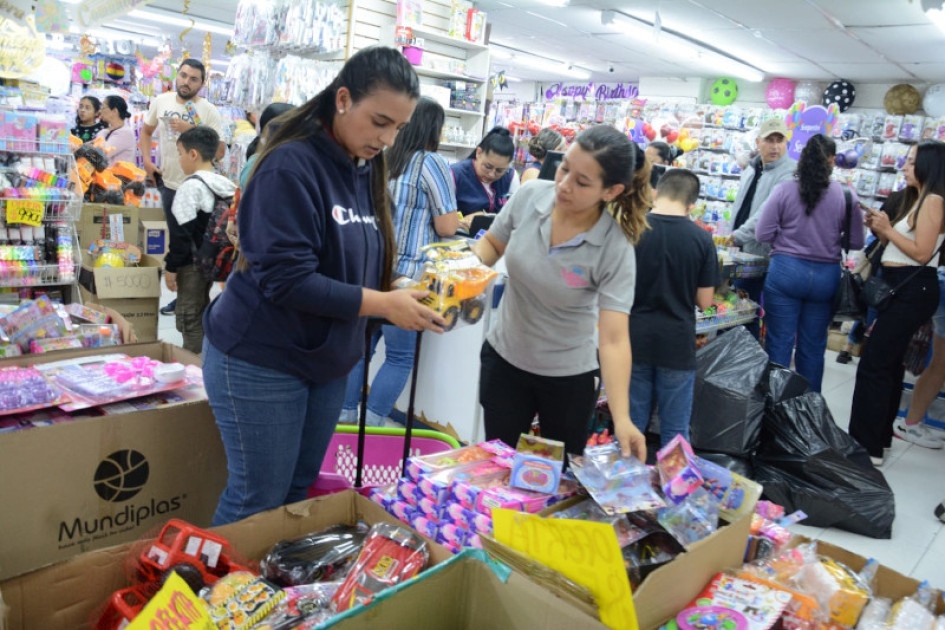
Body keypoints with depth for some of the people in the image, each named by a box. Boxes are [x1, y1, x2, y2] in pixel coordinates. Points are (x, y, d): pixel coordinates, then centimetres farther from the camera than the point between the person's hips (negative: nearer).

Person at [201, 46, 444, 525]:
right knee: (258, 501, 5)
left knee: (298, 493, 18)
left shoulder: (365, 171, 6)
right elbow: (286, 279, -25)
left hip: (327, 361, 8)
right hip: (262, 362, -7)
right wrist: (383, 305, -24)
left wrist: (402, 293, -6)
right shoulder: (292, 166, -19)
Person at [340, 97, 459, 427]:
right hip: (405, 274, -6)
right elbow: (447, 227, -10)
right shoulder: (432, 164, -8)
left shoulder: (384, 160, 10)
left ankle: (346, 418, 21)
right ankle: (371, 426, 7)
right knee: (400, 356, 6)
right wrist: (452, 216, 12)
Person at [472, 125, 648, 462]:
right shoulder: (530, 195, -15)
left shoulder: (616, 250, -25)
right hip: (504, 358, 3)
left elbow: (614, 340, -29)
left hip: (569, 376, -2)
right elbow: (491, 244, 4)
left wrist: (622, 420, -38)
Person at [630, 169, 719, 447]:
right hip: (677, 343, 0)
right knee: (675, 432, 11)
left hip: (635, 340, 1)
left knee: (630, 427, 12)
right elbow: (704, 301, -3)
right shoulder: (702, 239, -7)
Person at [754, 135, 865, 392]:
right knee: (813, 347, 13)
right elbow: (856, 243, 2)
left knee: (779, 343, 6)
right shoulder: (847, 196, -4)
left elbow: (763, 234, -6)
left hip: (786, 271, -1)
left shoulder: (784, 191, -7)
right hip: (826, 276, 2)